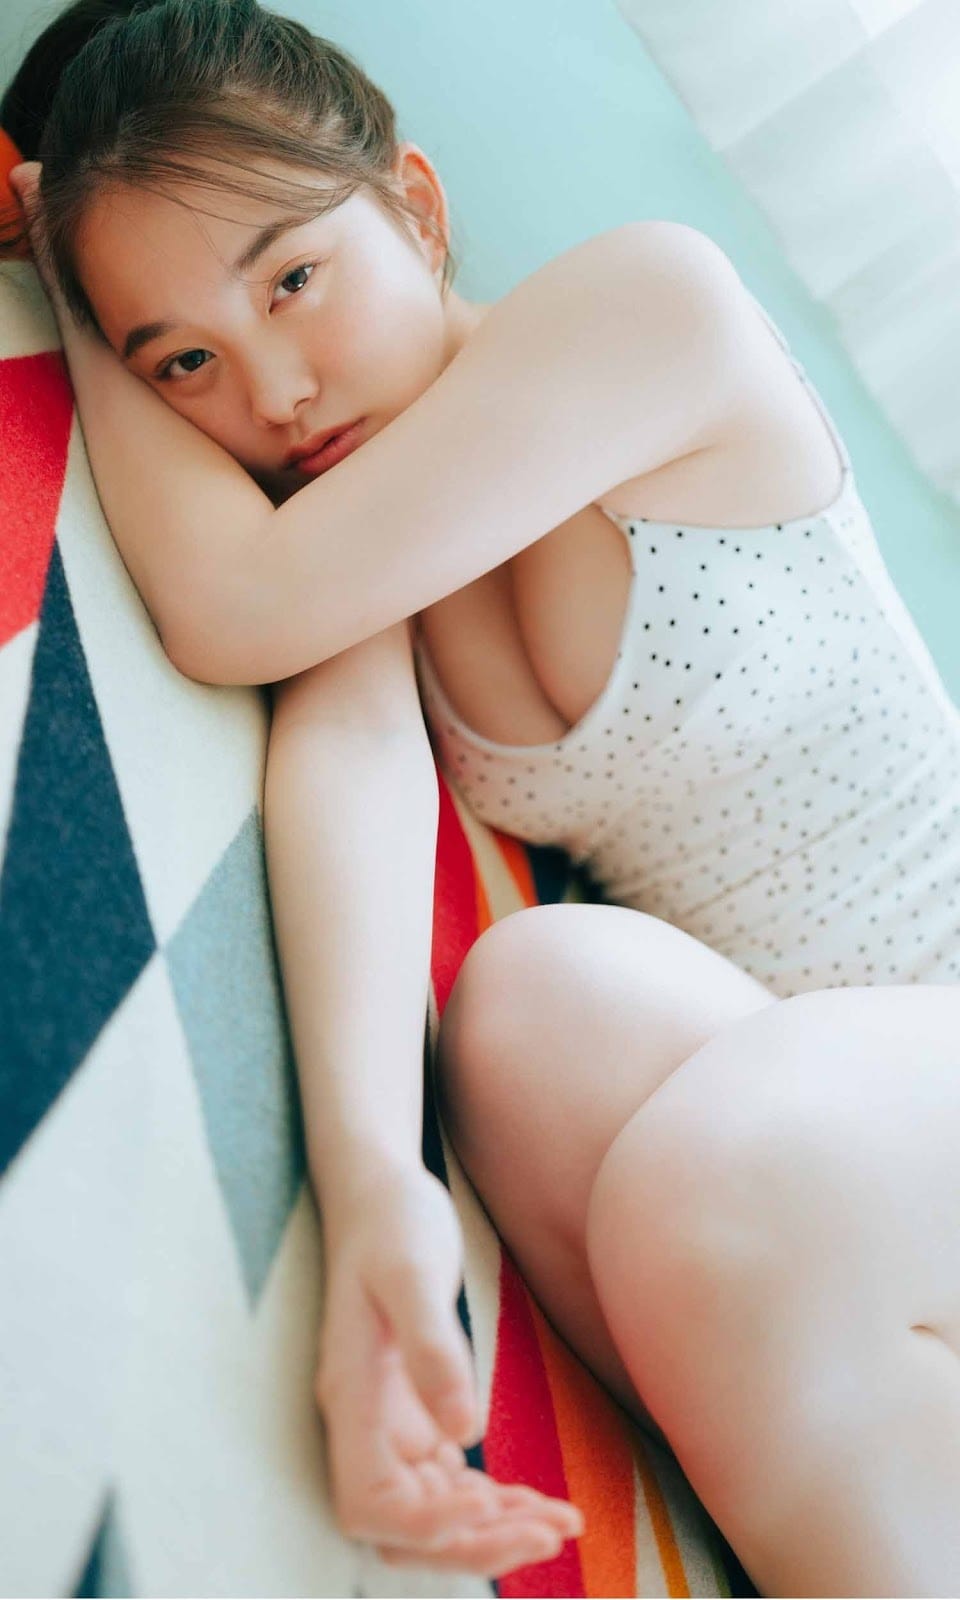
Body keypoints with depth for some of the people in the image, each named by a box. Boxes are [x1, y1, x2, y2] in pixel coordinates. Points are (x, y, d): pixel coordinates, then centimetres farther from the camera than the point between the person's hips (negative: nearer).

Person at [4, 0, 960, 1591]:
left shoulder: (658, 293, -13)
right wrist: (369, 1167, -40)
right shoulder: (357, 548, 3)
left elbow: (235, 610, -23)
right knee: (546, 986, -28)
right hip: (717, 1067, 5)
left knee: (719, 1182, -34)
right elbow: (351, 747, -22)